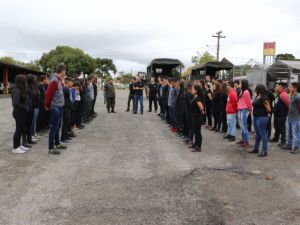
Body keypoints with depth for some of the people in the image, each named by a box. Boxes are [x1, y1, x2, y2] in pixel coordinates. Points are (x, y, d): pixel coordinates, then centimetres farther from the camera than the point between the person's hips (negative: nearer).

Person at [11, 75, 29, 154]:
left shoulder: (20, 90, 10)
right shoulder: (16, 91, -19)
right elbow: (15, 103, -26)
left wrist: (25, 107, -6)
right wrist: (25, 107, -16)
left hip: (21, 112, 9)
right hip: (19, 113, -9)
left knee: (21, 129, 16)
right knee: (19, 129, -2)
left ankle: (18, 145, 28)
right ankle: (15, 148, 7)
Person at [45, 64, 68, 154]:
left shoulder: (59, 80, 12)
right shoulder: (54, 81, -17)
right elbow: (48, 94, -19)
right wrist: (47, 105, -9)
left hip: (60, 107, 9)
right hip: (55, 107, -9)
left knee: (58, 126, 18)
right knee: (54, 127, -5)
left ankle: (57, 143, 30)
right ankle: (51, 148, 1)